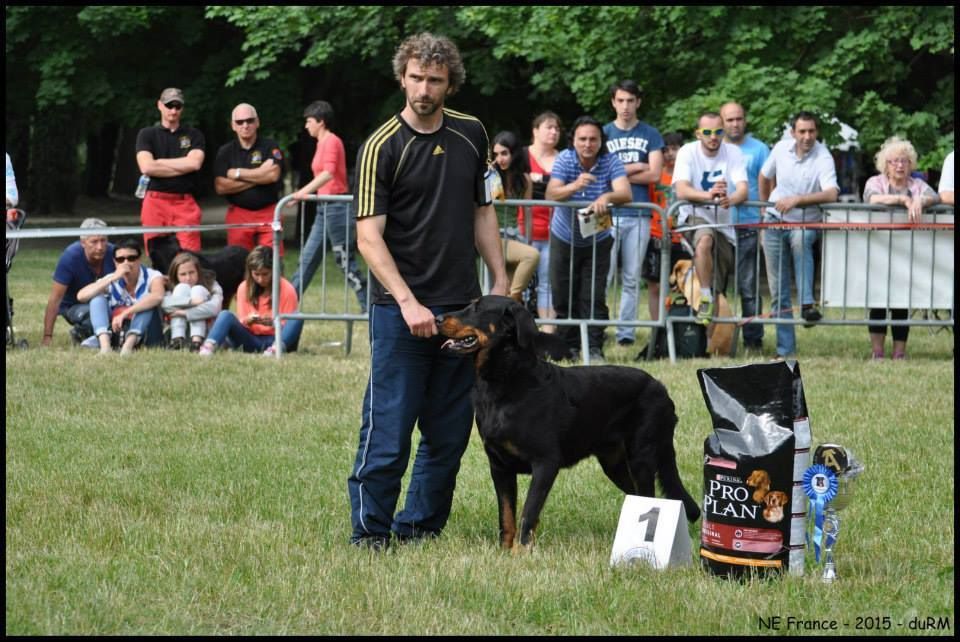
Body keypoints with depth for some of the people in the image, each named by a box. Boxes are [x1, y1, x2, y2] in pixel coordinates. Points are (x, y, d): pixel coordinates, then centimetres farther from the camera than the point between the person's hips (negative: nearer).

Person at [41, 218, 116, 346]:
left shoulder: (113, 253, -18)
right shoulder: (70, 257, -25)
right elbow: (55, 298, -26)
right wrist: (47, 337, -30)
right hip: (73, 306, -4)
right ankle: (79, 334, -3)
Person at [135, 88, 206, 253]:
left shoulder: (194, 135, 13)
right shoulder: (147, 134, 11)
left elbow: (195, 163, -5)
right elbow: (146, 167, -6)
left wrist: (159, 163, -2)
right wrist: (183, 167, -3)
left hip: (185, 203, 0)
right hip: (155, 202, 0)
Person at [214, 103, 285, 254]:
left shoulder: (270, 147, 3)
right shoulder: (225, 152, 7)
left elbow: (273, 175, -14)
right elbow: (220, 187, -4)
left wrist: (238, 174, -6)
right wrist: (258, 177, -7)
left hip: (268, 213, -2)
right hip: (238, 213, 2)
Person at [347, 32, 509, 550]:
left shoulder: (471, 135, 8)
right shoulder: (382, 148, -9)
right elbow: (369, 236, -14)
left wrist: (500, 281, 11)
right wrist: (408, 303, -23)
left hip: (462, 307, 5)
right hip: (400, 310, -5)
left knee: (450, 431, 8)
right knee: (388, 429, -5)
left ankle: (421, 527, 19)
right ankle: (370, 532, 3)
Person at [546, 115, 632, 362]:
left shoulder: (610, 161, -12)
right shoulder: (564, 159, -12)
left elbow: (626, 193, -26)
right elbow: (550, 195, -25)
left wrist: (606, 197, -48)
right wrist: (574, 187, -45)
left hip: (597, 242, -1)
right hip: (564, 239, 1)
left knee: (594, 298, -8)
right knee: (564, 297, 3)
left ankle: (594, 348, -6)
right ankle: (569, 346, 16)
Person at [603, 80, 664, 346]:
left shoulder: (650, 135, 11)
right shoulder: (604, 133, 10)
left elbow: (654, 174, 0)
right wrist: (637, 167, -3)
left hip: (639, 214, 1)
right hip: (609, 212, -1)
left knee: (632, 278, 2)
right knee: (604, 274, -7)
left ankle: (626, 332, 6)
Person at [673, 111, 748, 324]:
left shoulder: (733, 152, -6)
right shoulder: (688, 152, -11)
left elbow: (743, 190, -19)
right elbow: (681, 190, -24)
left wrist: (730, 200, -43)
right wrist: (708, 195, -45)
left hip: (723, 221, 3)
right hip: (694, 216, -3)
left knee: (719, 288, 5)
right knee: (705, 239, -38)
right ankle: (705, 299, -32)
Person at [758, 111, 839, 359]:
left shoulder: (823, 157, -17)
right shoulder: (781, 148, -3)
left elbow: (831, 194, -33)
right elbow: (765, 176, 17)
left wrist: (797, 200, -40)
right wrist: (765, 206, 23)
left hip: (806, 224, -3)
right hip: (775, 222, 3)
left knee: (800, 239, -40)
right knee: (778, 290, 1)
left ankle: (807, 304, -40)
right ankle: (785, 350, 5)